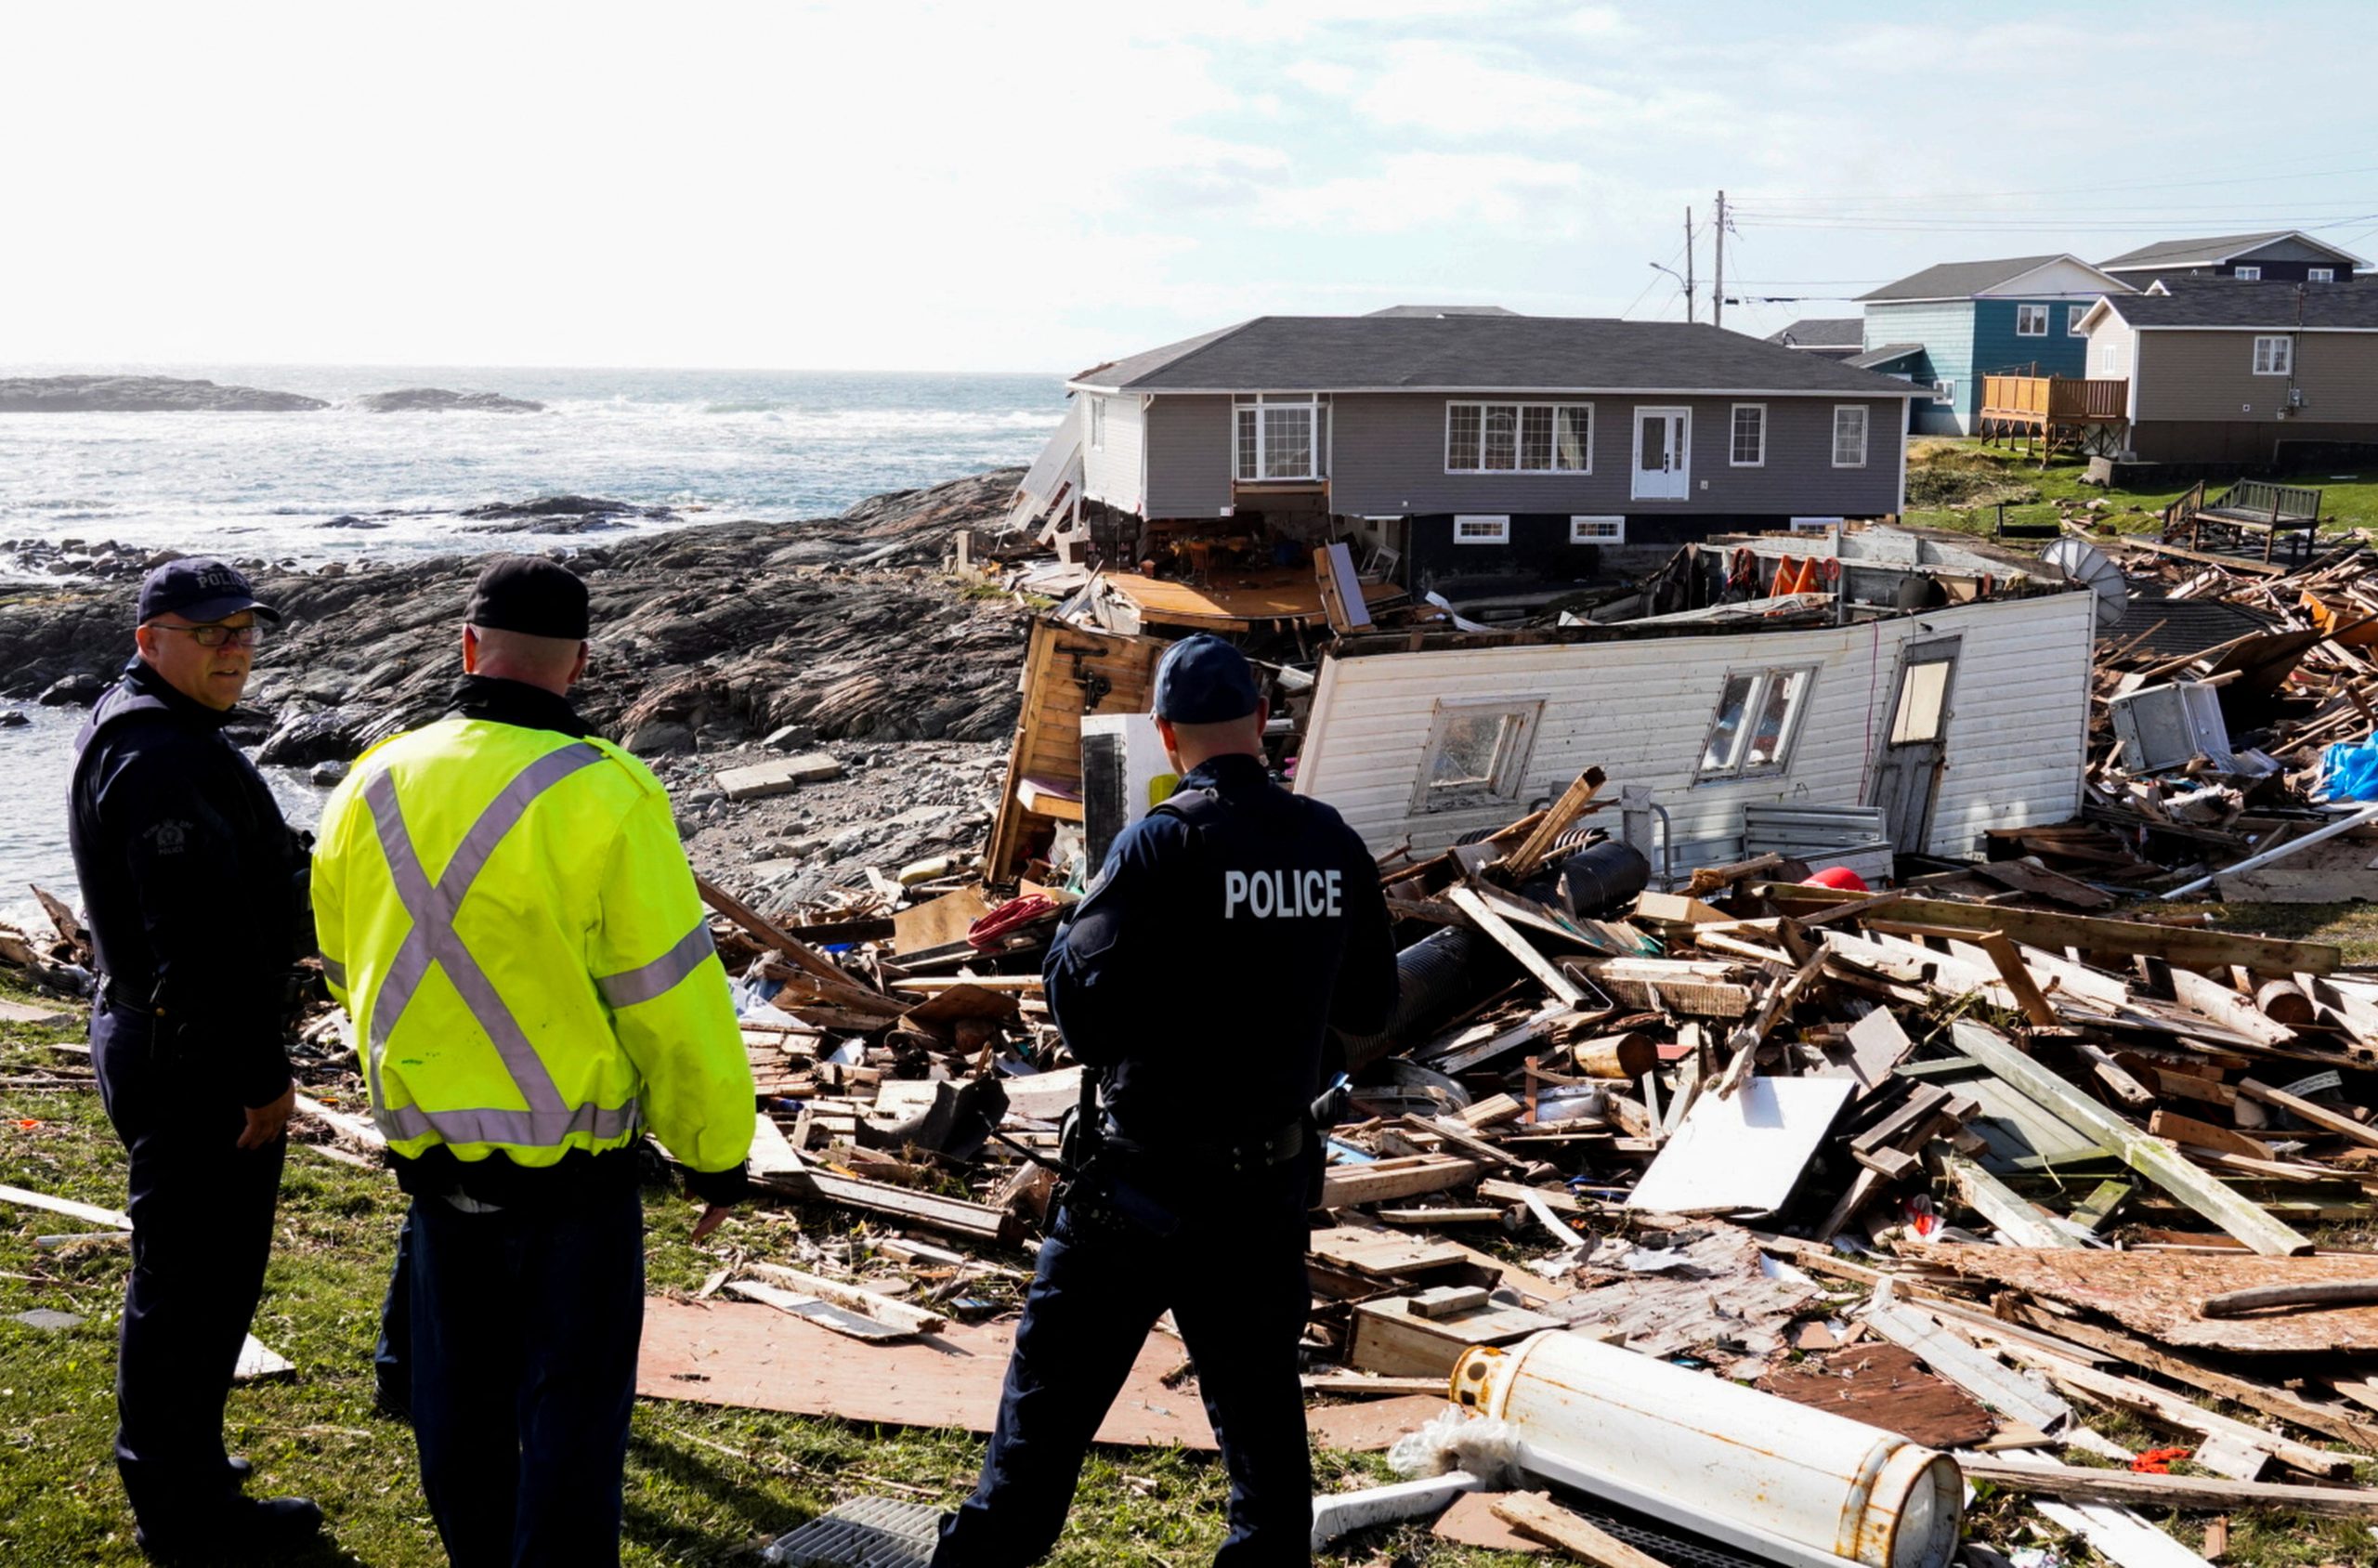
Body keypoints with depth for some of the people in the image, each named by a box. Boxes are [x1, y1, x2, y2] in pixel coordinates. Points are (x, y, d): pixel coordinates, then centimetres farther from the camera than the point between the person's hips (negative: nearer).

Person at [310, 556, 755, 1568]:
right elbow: (672, 999, -16)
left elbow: (348, 967, 13)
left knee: (459, 1399, 19)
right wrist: (717, 1152, -3)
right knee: (570, 1408, 6)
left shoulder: (372, 789, -1)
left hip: (431, 1153, 5)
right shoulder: (602, 796, -19)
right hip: (571, 1165, -5)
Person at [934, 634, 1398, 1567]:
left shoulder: (1163, 845, -17)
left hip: (1146, 1175, -5)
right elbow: (1370, 1006, 9)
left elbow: (1077, 994, -17)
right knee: (1259, 1393, 17)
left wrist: (1084, 912, 1)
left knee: (1056, 1386, 8)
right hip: (1274, 1173, 5)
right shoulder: (1334, 847, -1)